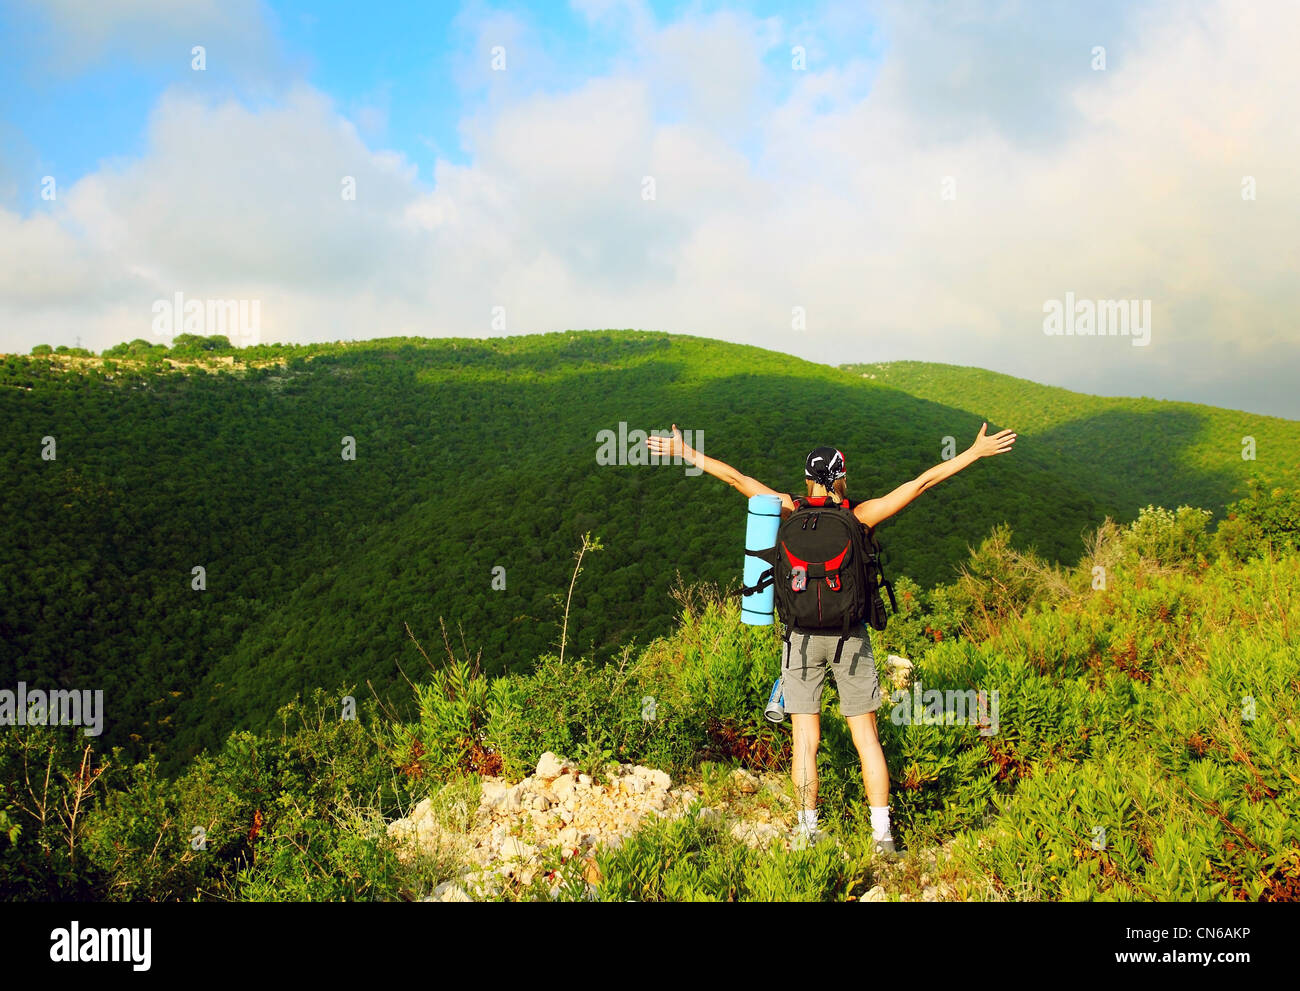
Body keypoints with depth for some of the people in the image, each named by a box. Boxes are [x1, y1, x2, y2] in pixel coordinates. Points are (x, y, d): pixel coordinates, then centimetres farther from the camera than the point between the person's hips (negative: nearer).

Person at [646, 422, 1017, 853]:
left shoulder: (791, 513, -6)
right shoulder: (861, 516, -8)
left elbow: (736, 478, -3)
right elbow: (922, 482, -5)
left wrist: (686, 453, 5)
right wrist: (975, 452, 0)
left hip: (802, 636, 0)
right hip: (850, 636, 0)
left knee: (805, 739, 7)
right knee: (866, 737, 8)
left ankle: (808, 828, 14)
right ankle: (882, 833, 11)